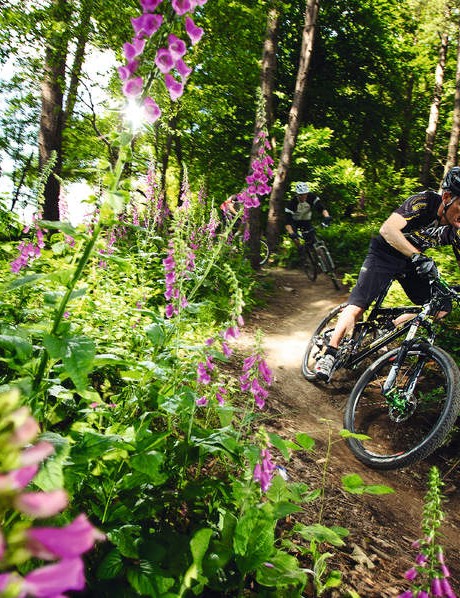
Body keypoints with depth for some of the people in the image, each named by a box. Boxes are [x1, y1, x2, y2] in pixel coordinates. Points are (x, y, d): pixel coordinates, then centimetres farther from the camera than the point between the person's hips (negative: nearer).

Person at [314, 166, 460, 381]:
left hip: (413, 262, 6)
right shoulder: (424, 202, -28)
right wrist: (418, 256, -50)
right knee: (358, 305, -18)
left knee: (442, 308, -2)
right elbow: (388, 229, -40)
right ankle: (329, 355, -8)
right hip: (385, 253, -6)